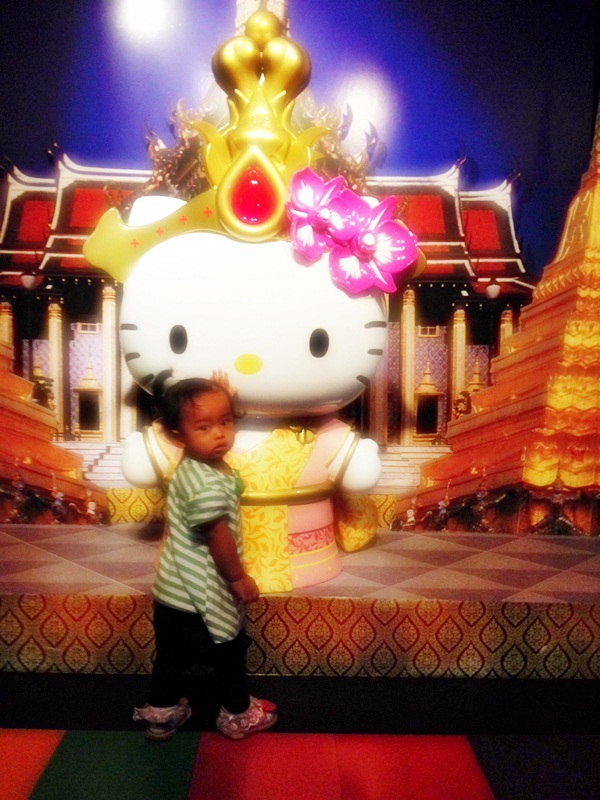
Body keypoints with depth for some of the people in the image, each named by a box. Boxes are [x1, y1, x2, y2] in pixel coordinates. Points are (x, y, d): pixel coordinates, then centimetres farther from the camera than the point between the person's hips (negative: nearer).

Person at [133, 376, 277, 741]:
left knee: (171, 653, 24)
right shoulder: (208, 484, -29)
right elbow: (218, 537, -22)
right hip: (200, 596, -8)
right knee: (230, 653, 15)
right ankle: (238, 714, 34)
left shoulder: (193, 469, 0)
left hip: (174, 591, 8)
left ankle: (162, 712, 41)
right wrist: (239, 578, -12)